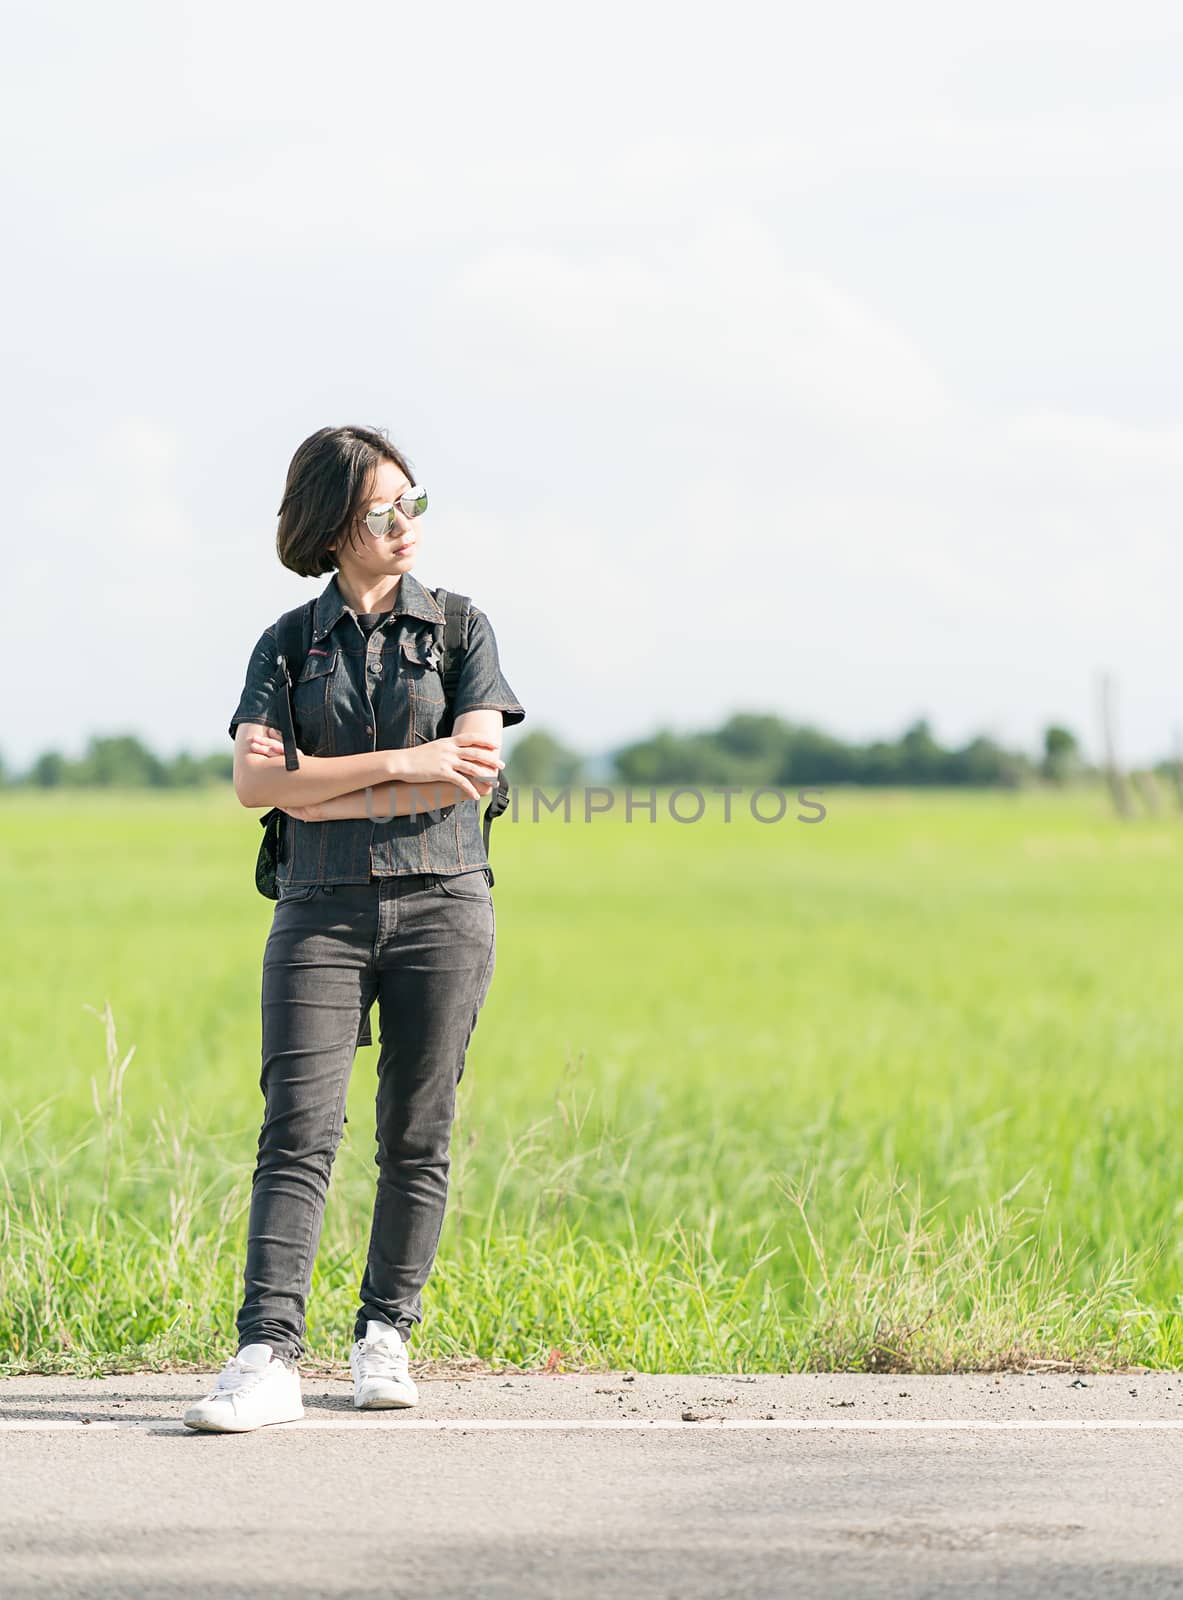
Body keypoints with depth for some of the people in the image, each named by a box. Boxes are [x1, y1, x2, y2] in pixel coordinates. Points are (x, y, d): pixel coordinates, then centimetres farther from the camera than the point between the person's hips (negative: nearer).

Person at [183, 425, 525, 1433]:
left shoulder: (461, 629, 7)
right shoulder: (287, 647, 9)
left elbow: (473, 775, -7)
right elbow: (253, 781, -6)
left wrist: (319, 790, -8)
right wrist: (397, 764, -14)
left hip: (441, 903, 0)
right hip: (321, 908, 0)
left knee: (418, 1135, 2)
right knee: (299, 1129, -11)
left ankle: (385, 1338, 14)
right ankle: (268, 1358, -19)